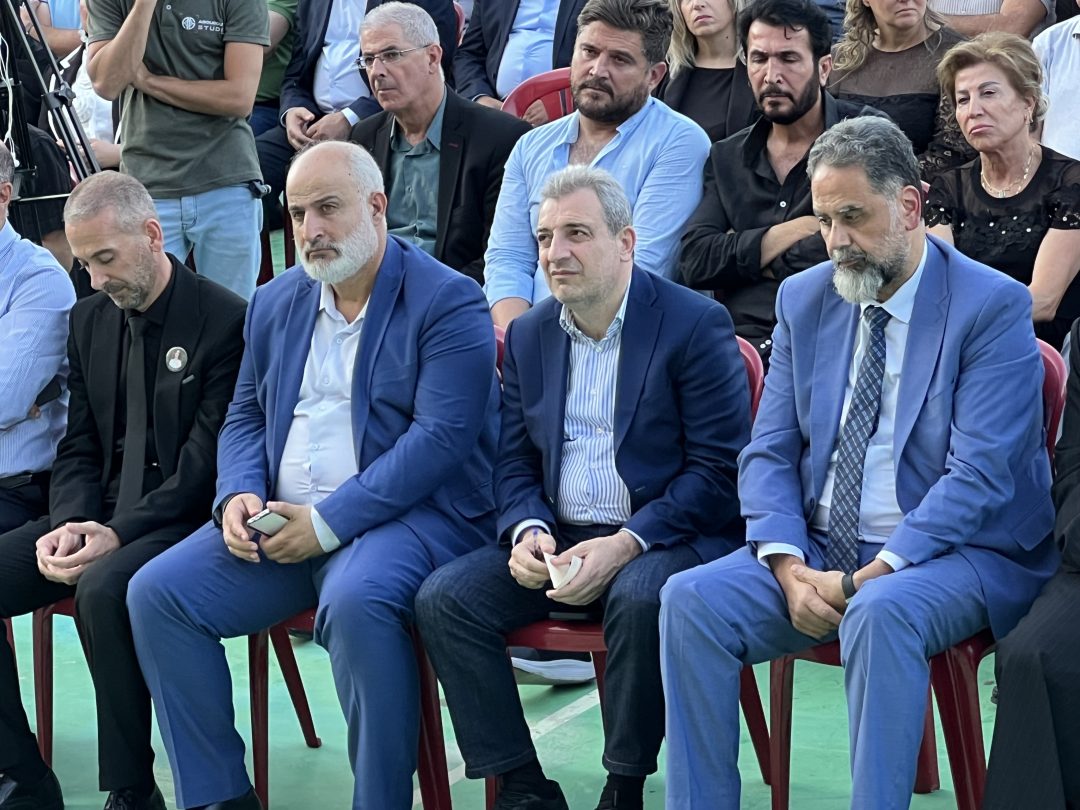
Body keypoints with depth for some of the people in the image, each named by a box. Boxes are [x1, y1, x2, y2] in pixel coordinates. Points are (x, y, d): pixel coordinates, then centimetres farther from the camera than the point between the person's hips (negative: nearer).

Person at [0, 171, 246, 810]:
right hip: (101, 514, 7)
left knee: (104, 588, -36)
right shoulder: (90, 320, 13)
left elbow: (206, 464, -14)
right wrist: (70, 524, -7)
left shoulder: (226, 320, -10)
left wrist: (119, 533, -23)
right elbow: (80, 449, 14)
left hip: (182, 518, -7)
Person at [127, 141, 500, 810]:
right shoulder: (274, 304, 16)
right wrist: (239, 496, -3)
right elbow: (245, 417, 21)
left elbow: (441, 437, -16)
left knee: (355, 601, -38)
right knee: (156, 592, -11)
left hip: (409, 513, -6)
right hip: (280, 519, 7)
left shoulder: (448, 302, -6)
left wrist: (327, 522, -19)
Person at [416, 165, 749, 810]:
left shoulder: (695, 324, -6)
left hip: (664, 537, -5)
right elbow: (514, 462, 15)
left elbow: (719, 468, -11)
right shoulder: (530, 335, 13)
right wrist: (528, 530, -8)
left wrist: (624, 544, -21)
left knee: (640, 598, -37)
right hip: (556, 539, 6)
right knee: (444, 598, -16)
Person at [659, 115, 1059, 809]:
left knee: (882, 611, -37)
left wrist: (872, 575, -23)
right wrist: (788, 567, -11)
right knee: (692, 598, -19)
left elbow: (981, 473, -16)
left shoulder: (993, 307, -8)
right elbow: (769, 451, 8)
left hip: (958, 553, -5)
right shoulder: (805, 300, 10)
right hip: (818, 548, 5)